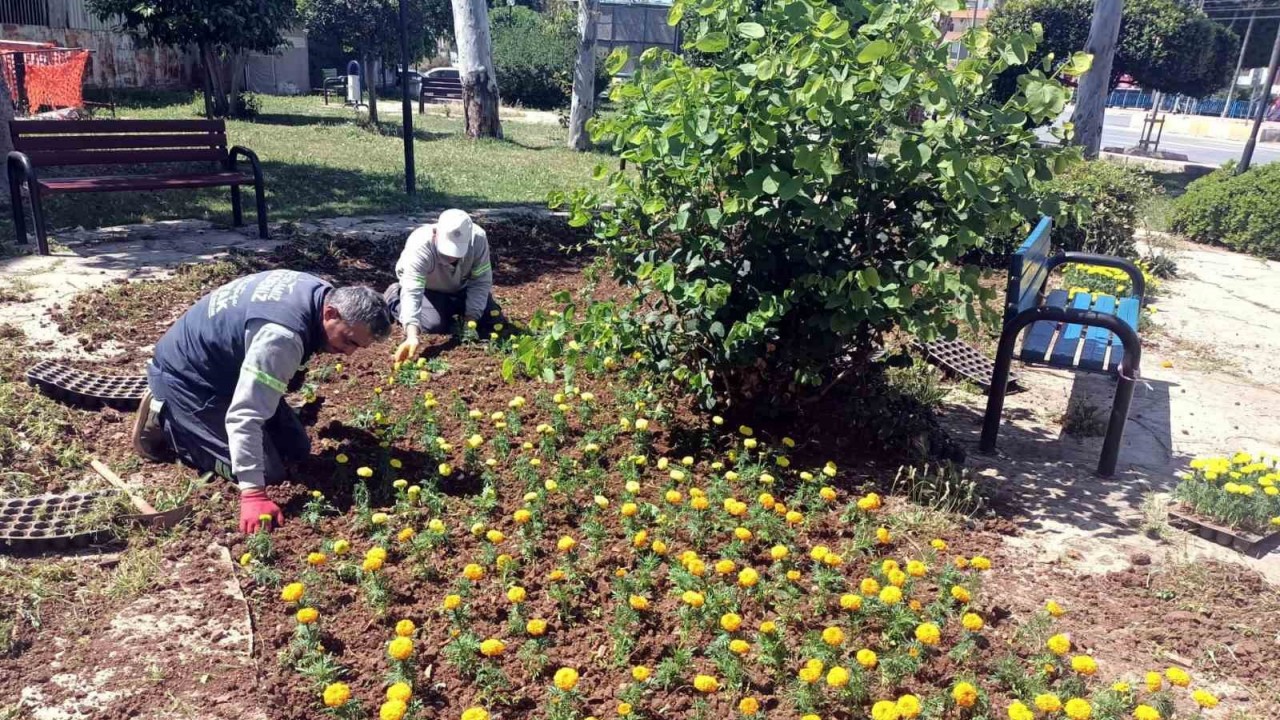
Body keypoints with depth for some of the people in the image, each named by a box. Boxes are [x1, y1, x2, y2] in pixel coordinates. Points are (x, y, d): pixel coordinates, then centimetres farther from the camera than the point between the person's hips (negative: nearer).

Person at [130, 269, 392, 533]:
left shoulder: (321, 293, -10)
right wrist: (253, 493, -42)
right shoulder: (282, 337, -39)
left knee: (297, 449, 9)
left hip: (228, 365, 9)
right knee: (267, 471, -14)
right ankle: (164, 420, 2)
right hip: (186, 376, -9)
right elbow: (243, 417, -41)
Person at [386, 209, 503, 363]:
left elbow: (481, 282, -23)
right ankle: (395, 300, 5)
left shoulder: (478, 239, -34)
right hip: (428, 290, -3)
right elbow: (412, 292, -50)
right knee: (435, 325, -23)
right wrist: (412, 336, -64)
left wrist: (470, 320, -30)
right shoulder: (420, 246, -42)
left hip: (461, 288, 3)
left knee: (493, 321, -7)